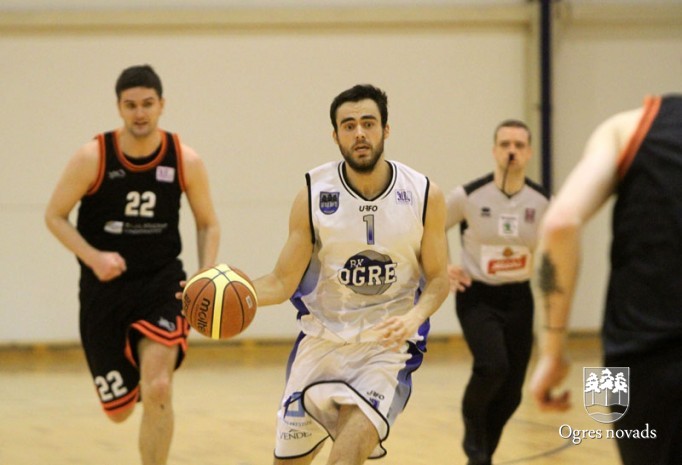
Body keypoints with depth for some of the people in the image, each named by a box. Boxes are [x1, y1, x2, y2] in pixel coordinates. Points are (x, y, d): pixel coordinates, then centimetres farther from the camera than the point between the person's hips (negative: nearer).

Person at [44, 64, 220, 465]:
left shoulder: (186, 160, -7)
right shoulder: (93, 157, -11)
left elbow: (209, 225, 6)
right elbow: (55, 216, -3)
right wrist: (94, 257, -18)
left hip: (162, 283, 0)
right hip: (105, 287, 1)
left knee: (158, 389, -24)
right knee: (119, 411, 9)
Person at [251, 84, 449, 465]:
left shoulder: (424, 195, -7)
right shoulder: (313, 195, -6)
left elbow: (438, 278, 2)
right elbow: (283, 282, -3)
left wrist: (414, 317, -19)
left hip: (388, 344, -2)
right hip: (323, 340, 2)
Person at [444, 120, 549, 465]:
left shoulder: (541, 202, -4)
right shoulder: (468, 196, -13)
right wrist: (442, 268, -12)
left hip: (518, 299, 4)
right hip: (477, 297, -4)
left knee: (511, 392, 5)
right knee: (493, 367, -28)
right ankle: (473, 433, -1)